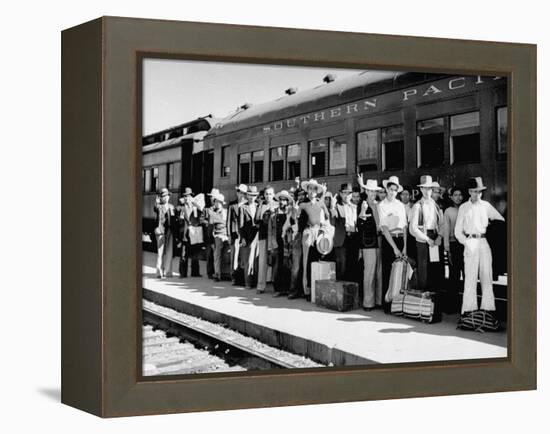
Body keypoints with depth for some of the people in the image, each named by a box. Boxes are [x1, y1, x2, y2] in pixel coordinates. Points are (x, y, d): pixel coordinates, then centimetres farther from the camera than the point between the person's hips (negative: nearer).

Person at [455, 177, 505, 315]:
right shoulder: (463, 208, 7)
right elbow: (458, 231, 6)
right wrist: (466, 242, -8)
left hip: (485, 242, 2)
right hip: (470, 243, -2)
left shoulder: (486, 205, 11)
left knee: (487, 275, 1)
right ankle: (469, 308, -3)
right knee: (470, 276, -5)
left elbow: (501, 220, 15)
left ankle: (487, 307, 4)